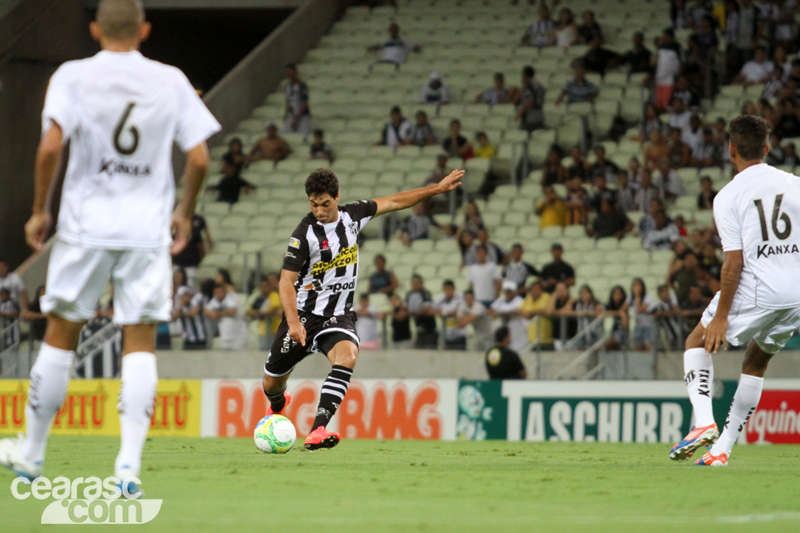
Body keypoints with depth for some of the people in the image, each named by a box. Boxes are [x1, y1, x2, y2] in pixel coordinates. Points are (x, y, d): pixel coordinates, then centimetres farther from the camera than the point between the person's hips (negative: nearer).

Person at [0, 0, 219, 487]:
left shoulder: (73, 76, -2)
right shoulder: (171, 81, 2)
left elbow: (51, 146, -13)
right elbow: (199, 158, -1)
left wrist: (40, 210, -1)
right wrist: (184, 213, 14)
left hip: (84, 226, 0)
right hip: (148, 230, 0)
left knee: (61, 335, 11)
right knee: (140, 343, 1)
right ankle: (129, 466, -10)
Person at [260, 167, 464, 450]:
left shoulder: (352, 215, -1)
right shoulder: (305, 233, -16)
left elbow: (393, 202, 13)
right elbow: (286, 282, -18)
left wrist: (438, 188, 16)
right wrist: (294, 322, -32)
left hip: (339, 316, 3)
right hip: (304, 314, -3)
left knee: (347, 356, -30)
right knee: (272, 383, 7)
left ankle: (318, 430, -37)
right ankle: (278, 405, 48)